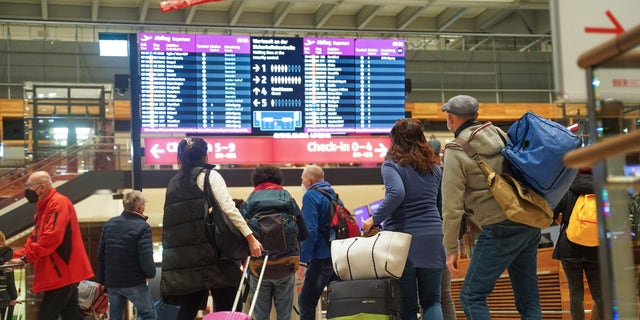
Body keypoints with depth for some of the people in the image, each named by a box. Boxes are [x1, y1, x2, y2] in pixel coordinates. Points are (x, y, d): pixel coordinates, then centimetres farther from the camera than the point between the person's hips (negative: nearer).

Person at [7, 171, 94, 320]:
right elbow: (35, 237, 18)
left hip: (62, 272, -10)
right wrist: (19, 255, 2)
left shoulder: (59, 203, -15)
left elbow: (52, 237, -25)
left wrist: (26, 257, -19)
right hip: (62, 272, 10)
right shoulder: (44, 207, 18)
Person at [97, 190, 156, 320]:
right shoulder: (142, 227, -15)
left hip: (112, 282, 6)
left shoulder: (108, 224, 6)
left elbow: (101, 254, 8)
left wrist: (102, 279, 15)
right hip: (134, 282, -6)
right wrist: (151, 273, -2)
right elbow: (146, 258, -21)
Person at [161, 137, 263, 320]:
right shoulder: (209, 175, 0)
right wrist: (250, 237, -12)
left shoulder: (173, 183, 19)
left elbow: (170, 221, 18)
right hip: (210, 252, -6)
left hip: (182, 257, 6)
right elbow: (229, 209, -12)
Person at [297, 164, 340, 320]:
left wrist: (302, 261, -16)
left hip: (321, 258, -8)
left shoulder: (311, 196, -8)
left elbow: (309, 231, -17)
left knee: (306, 302, -2)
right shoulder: (333, 195, 16)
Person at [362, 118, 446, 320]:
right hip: (432, 237, 4)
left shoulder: (392, 165, -4)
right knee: (431, 300, 9)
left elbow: (396, 193, -22)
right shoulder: (434, 168, 14)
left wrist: (375, 219, -14)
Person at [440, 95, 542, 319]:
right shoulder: (499, 134, 10)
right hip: (530, 225, 7)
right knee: (528, 297, 13)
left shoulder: (456, 153, -7)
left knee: (472, 296, -1)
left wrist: (451, 249, -3)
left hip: (500, 229, -7)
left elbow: (452, 207, -9)